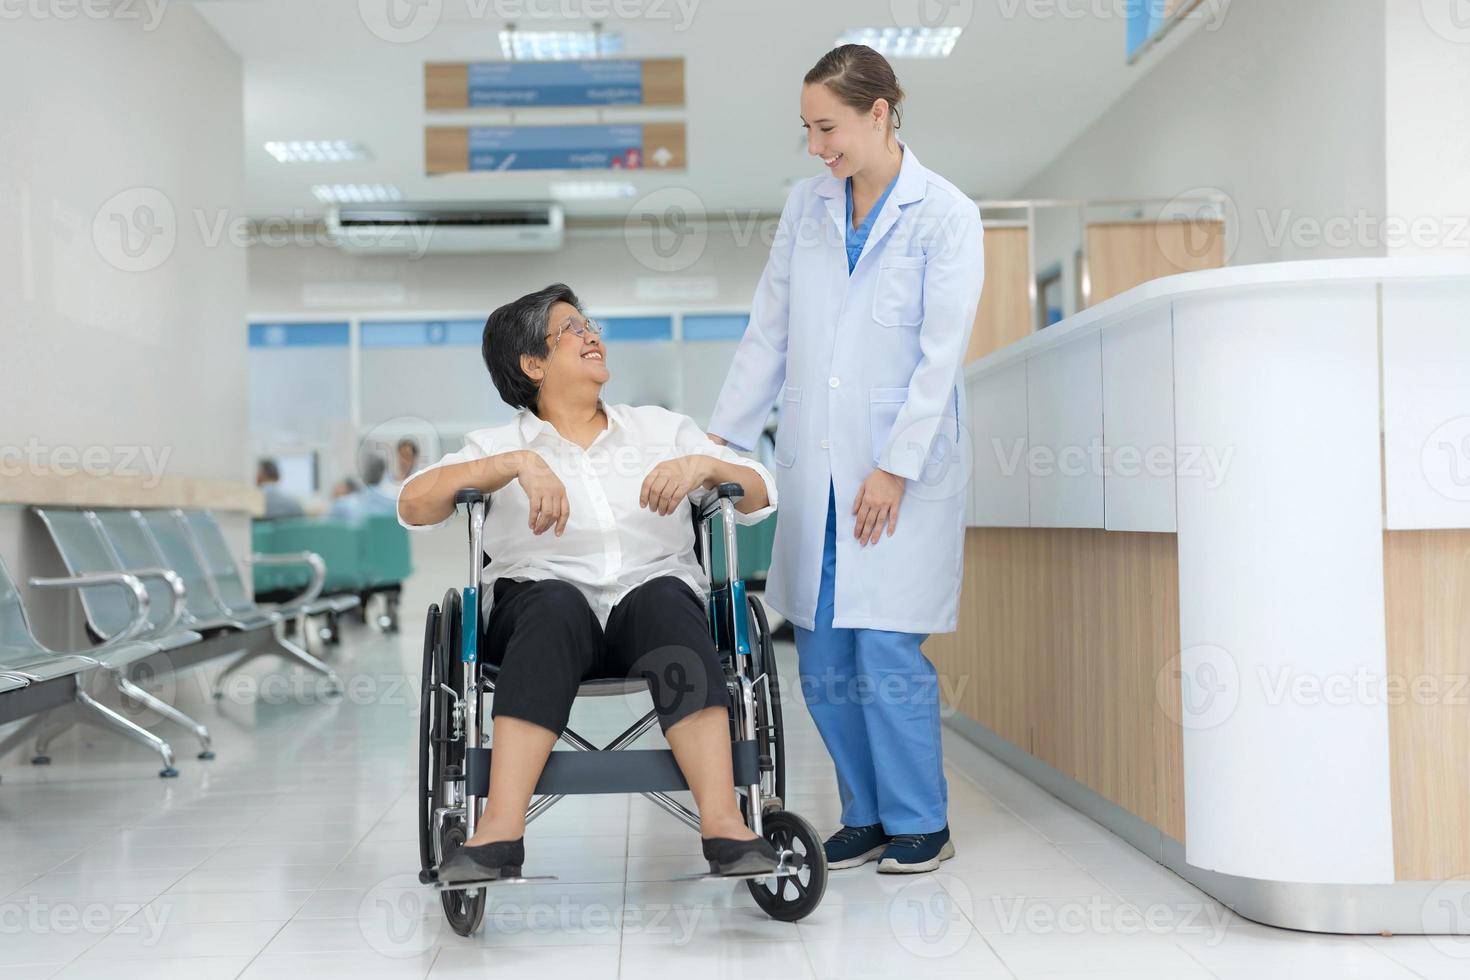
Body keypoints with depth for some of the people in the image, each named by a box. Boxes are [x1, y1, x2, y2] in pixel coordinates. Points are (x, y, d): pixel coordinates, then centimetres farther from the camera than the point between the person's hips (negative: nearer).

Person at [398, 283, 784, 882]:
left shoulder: (660, 427, 23)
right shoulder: (500, 443, 16)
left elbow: (760, 497, 16)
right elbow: (414, 505, -2)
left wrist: (702, 464, -5)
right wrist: (518, 463, -12)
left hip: (656, 593, 1)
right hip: (542, 601, -1)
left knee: (664, 599, -34)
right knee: (557, 604, -37)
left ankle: (722, 823, -47)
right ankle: (501, 830, -46)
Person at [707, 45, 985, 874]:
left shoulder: (945, 214, -5)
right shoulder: (807, 207, 9)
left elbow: (941, 353, -10)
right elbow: (769, 333, 11)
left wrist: (895, 469, -14)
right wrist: (722, 437, 7)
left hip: (903, 464, -5)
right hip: (817, 464, 5)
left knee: (887, 652, -5)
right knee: (824, 663, 7)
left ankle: (921, 824, 12)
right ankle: (866, 818, 22)